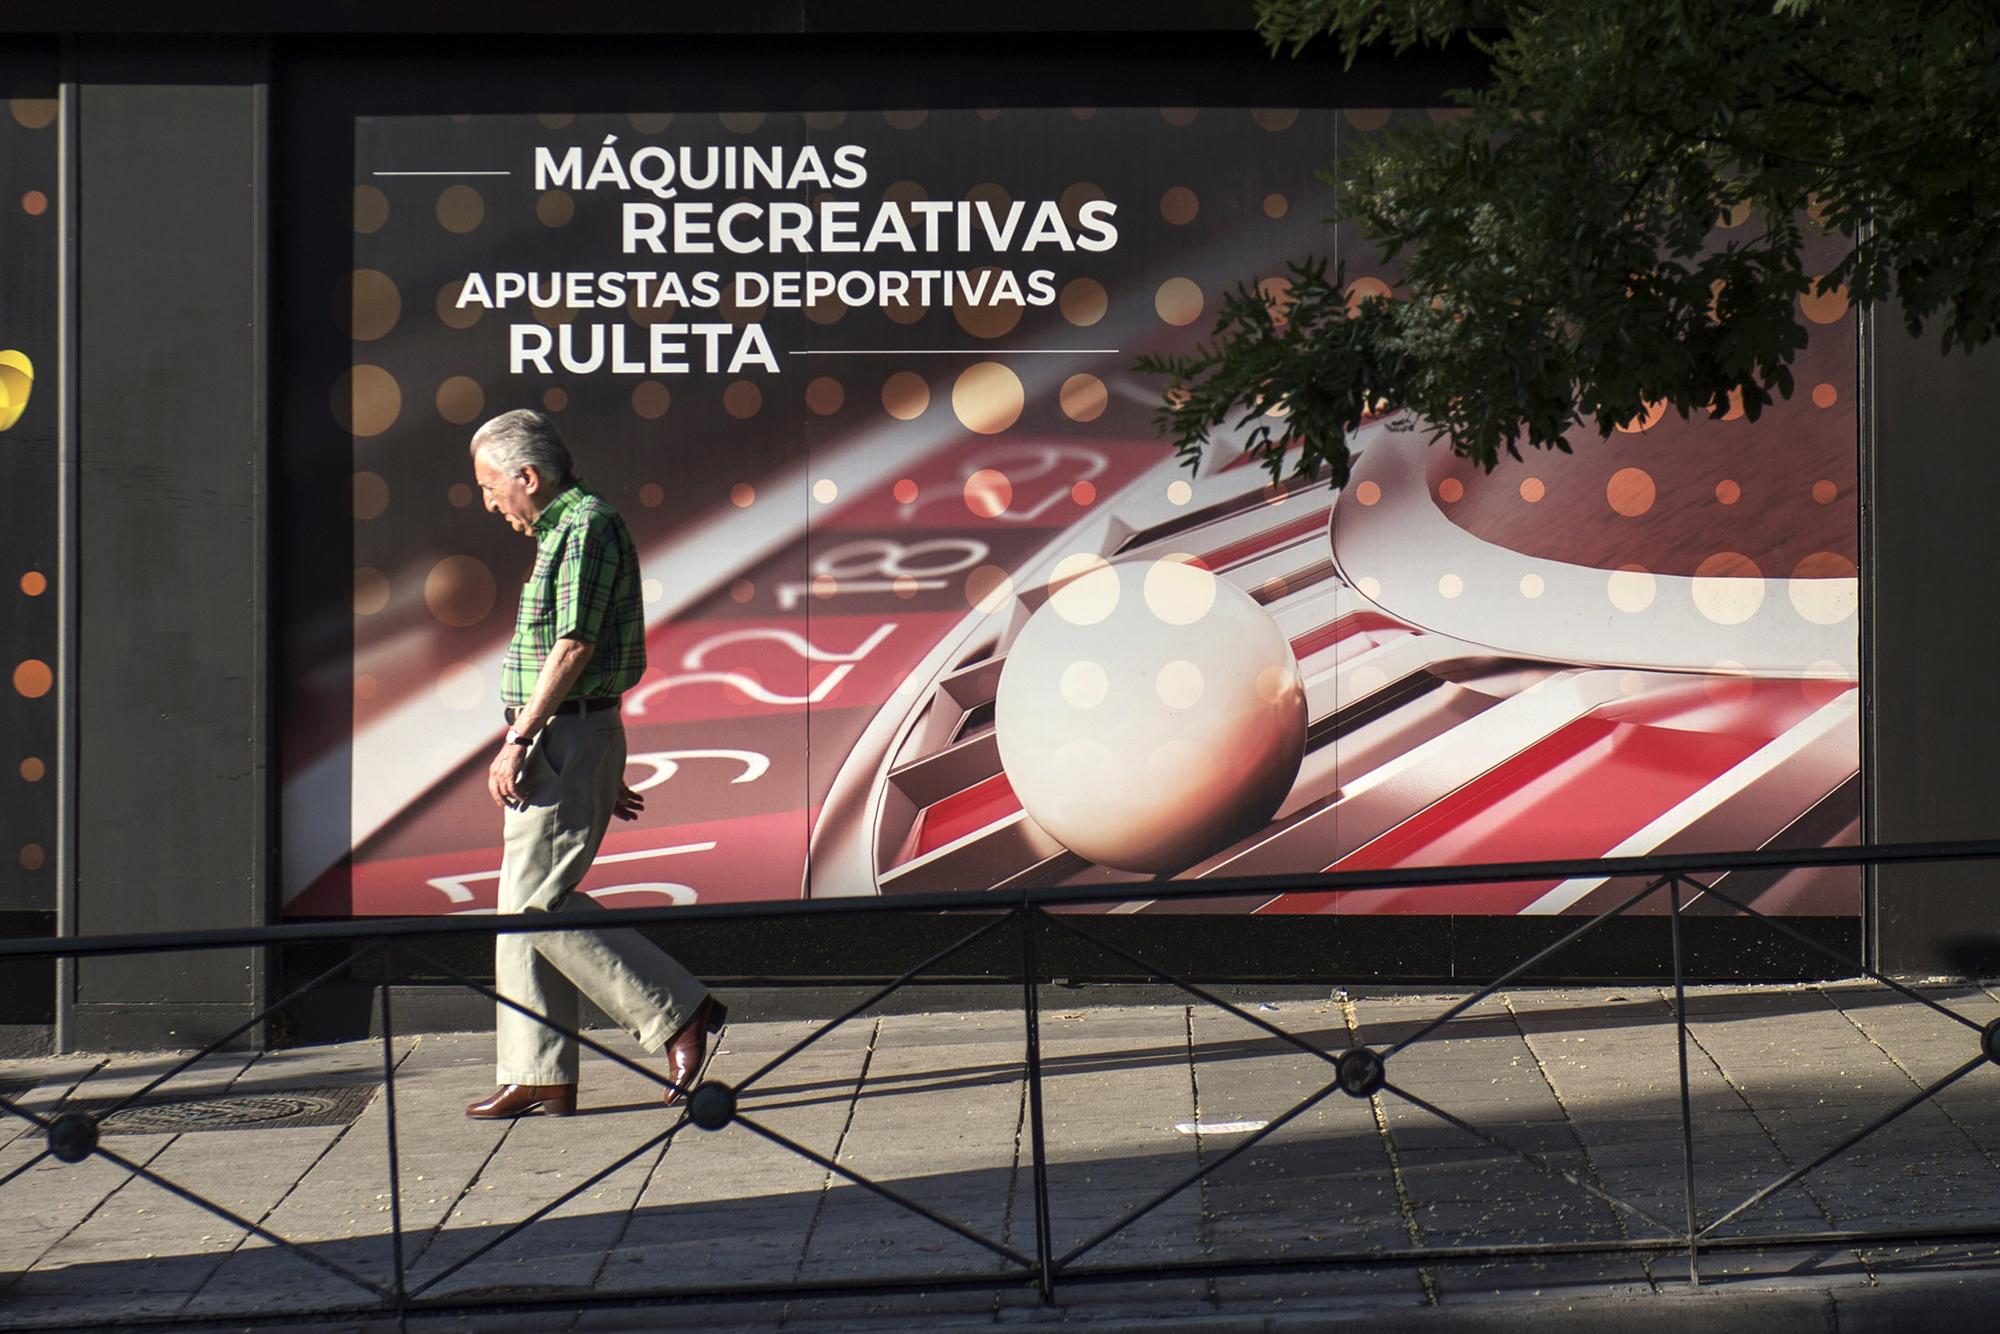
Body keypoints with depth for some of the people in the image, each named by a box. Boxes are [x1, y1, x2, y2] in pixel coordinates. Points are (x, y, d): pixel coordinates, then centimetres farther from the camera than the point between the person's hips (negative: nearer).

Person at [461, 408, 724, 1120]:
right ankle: (537, 1078, 11)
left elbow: (575, 647, -19)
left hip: (565, 737, -10)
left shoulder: (588, 527, -12)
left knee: (537, 902, -11)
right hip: (556, 743, 10)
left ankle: (680, 1012, -5)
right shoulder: (563, 532, 20)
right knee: (523, 908, 9)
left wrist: (518, 740, -19)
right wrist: (605, 774, 24)